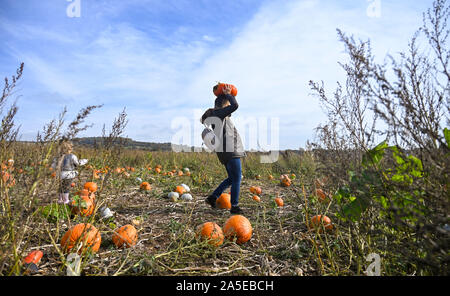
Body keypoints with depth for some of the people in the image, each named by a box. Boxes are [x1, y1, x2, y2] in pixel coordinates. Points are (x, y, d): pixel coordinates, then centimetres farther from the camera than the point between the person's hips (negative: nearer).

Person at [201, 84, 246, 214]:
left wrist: (227, 95, 23)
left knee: (232, 178, 19)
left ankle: (213, 197, 18)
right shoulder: (218, 113, -7)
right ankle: (234, 206, 10)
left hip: (227, 151, 10)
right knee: (237, 179, 1)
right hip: (230, 151, -10)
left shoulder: (221, 117, 19)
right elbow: (235, 106, -17)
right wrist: (228, 94, 0)